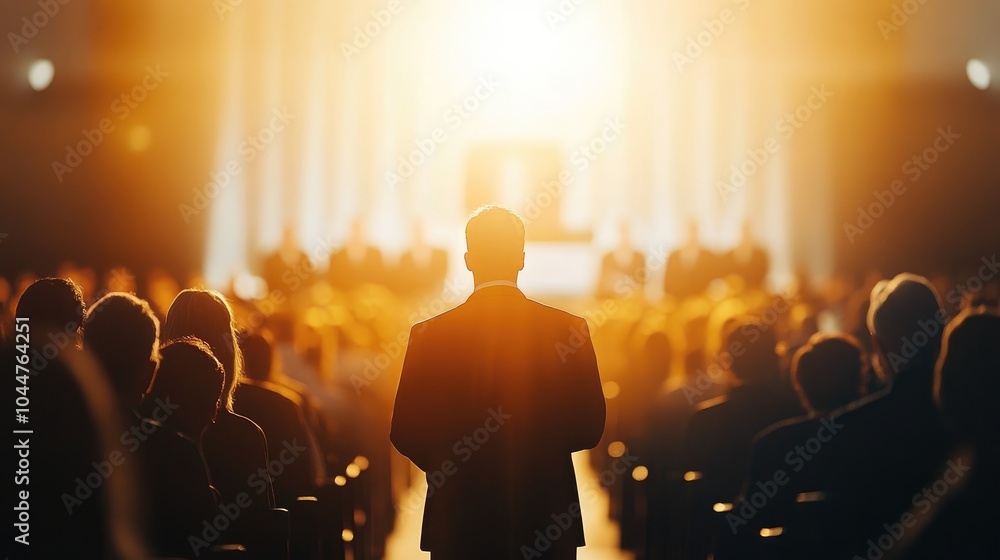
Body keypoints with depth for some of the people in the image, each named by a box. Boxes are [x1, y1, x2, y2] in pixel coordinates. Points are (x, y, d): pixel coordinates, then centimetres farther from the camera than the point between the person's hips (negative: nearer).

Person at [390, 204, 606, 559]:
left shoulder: (430, 334, -5)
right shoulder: (568, 330, -4)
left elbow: (405, 433, -3)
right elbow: (589, 427, 0)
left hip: (459, 520, 0)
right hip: (545, 515, 0)